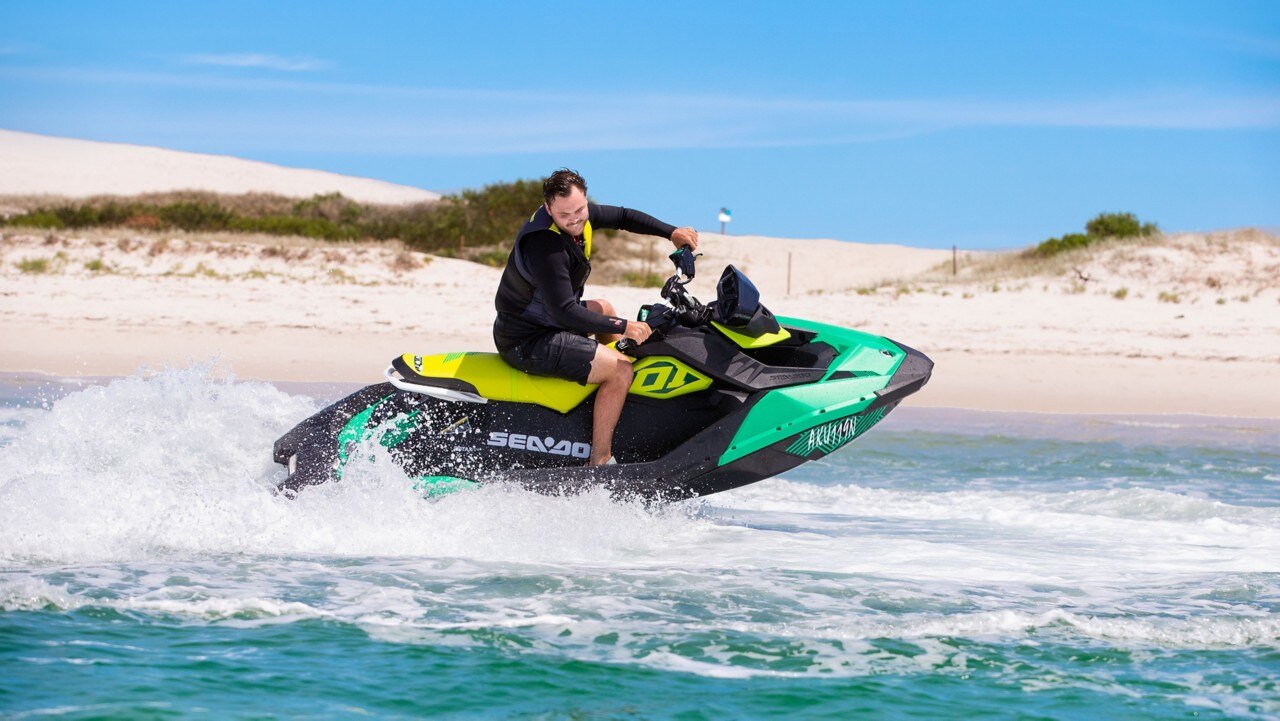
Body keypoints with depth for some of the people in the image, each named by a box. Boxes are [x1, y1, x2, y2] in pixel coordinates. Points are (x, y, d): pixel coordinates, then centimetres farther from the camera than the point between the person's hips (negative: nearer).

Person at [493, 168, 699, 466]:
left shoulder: (577, 211, -1)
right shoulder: (545, 245, -30)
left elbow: (622, 216, 17)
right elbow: (564, 312, -32)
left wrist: (672, 232, 7)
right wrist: (622, 327, -28)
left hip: (543, 321, 11)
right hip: (527, 342, -11)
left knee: (603, 308, 32)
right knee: (620, 370, -18)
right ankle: (599, 463, -16)